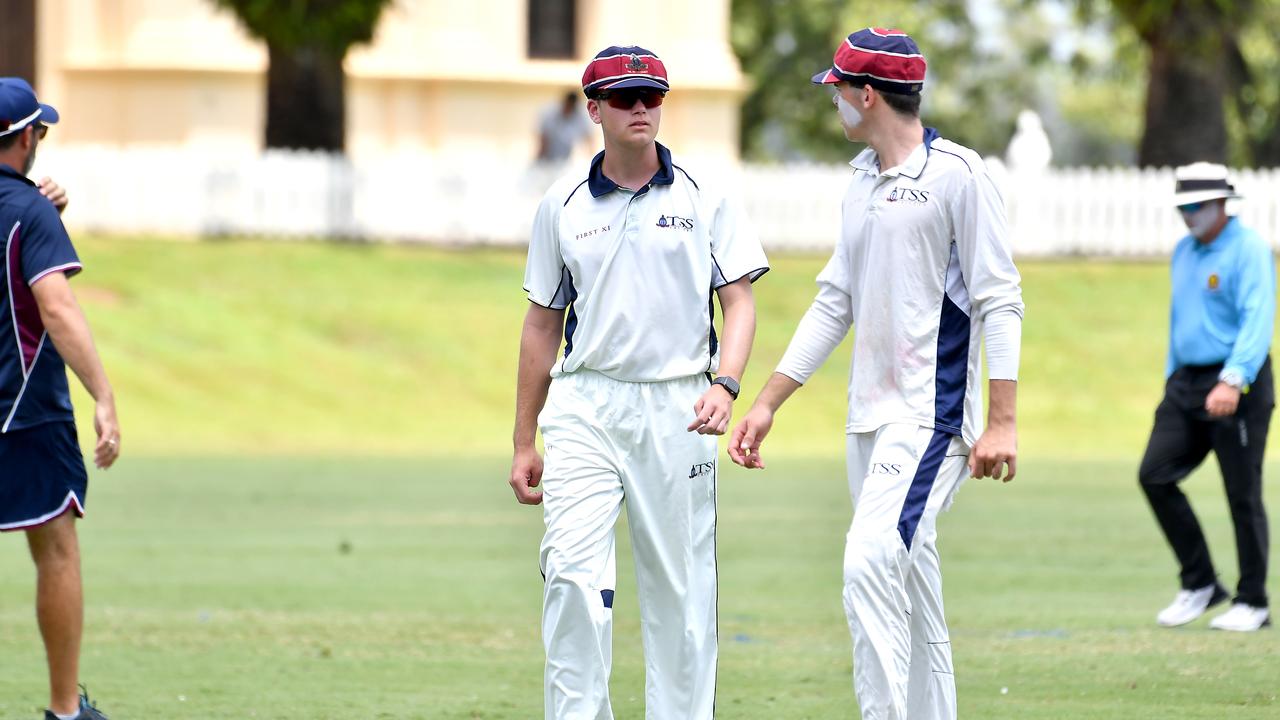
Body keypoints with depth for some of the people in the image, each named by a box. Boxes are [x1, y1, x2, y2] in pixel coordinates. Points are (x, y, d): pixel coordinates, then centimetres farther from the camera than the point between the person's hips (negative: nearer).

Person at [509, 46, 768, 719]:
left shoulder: (704, 198, 5)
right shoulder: (562, 206, 8)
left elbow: (739, 301, 2)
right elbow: (542, 323, 14)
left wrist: (724, 384, -18)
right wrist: (523, 444, 12)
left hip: (676, 410, 0)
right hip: (584, 408, 0)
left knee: (680, 588, 2)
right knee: (573, 575, -14)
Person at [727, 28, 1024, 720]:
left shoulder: (956, 173, -9)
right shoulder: (862, 183, 16)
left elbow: (999, 299, -11)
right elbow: (834, 304, 21)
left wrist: (1002, 422, -18)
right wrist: (766, 403, 17)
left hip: (934, 415, -9)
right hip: (869, 418, 9)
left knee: (871, 562, -21)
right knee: (908, 584, 8)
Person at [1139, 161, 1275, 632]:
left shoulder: (1249, 250, -10)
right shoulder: (1183, 252, 15)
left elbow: (1257, 321, -20)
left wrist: (1232, 381, -31)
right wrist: (1172, 380, 21)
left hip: (1238, 386, -8)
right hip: (1187, 382, 8)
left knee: (1243, 494, -3)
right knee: (1155, 474, -4)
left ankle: (1252, 602, 7)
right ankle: (1199, 586, 7)